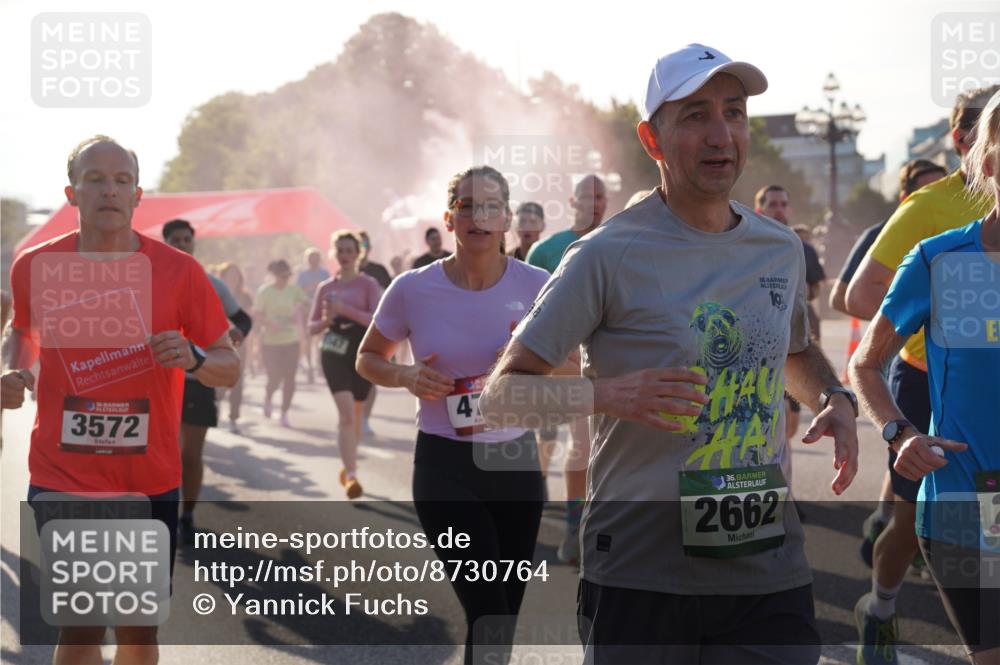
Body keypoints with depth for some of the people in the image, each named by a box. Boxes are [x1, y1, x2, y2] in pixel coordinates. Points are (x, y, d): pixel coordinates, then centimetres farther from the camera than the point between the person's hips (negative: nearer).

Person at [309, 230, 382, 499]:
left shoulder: (368, 284, 1)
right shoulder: (325, 288, 9)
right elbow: (312, 328, 13)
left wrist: (344, 309, -20)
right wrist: (326, 320, -9)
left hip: (363, 353, 0)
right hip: (334, 353, 0)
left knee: (354, 415, 12)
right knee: (346, 412, -16)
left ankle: (348, 467, 32)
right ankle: (351, 475, -20)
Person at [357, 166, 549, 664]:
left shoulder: (535, 285, -4)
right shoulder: (413, 290, -7)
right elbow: (368, 359, 9)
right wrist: (406, 377, -12)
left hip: (516, 459, 3)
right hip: (445, 465, -2)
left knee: (503, 618, 11)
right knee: (490, 617, -12)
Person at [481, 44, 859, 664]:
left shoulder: (781, 248, 9)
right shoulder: (609, 255, -8)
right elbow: (500, 396, -8)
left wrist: (835, 401, 8)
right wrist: (605, 393, -25)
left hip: (770, 571, 4)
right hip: (640, 579, -4)